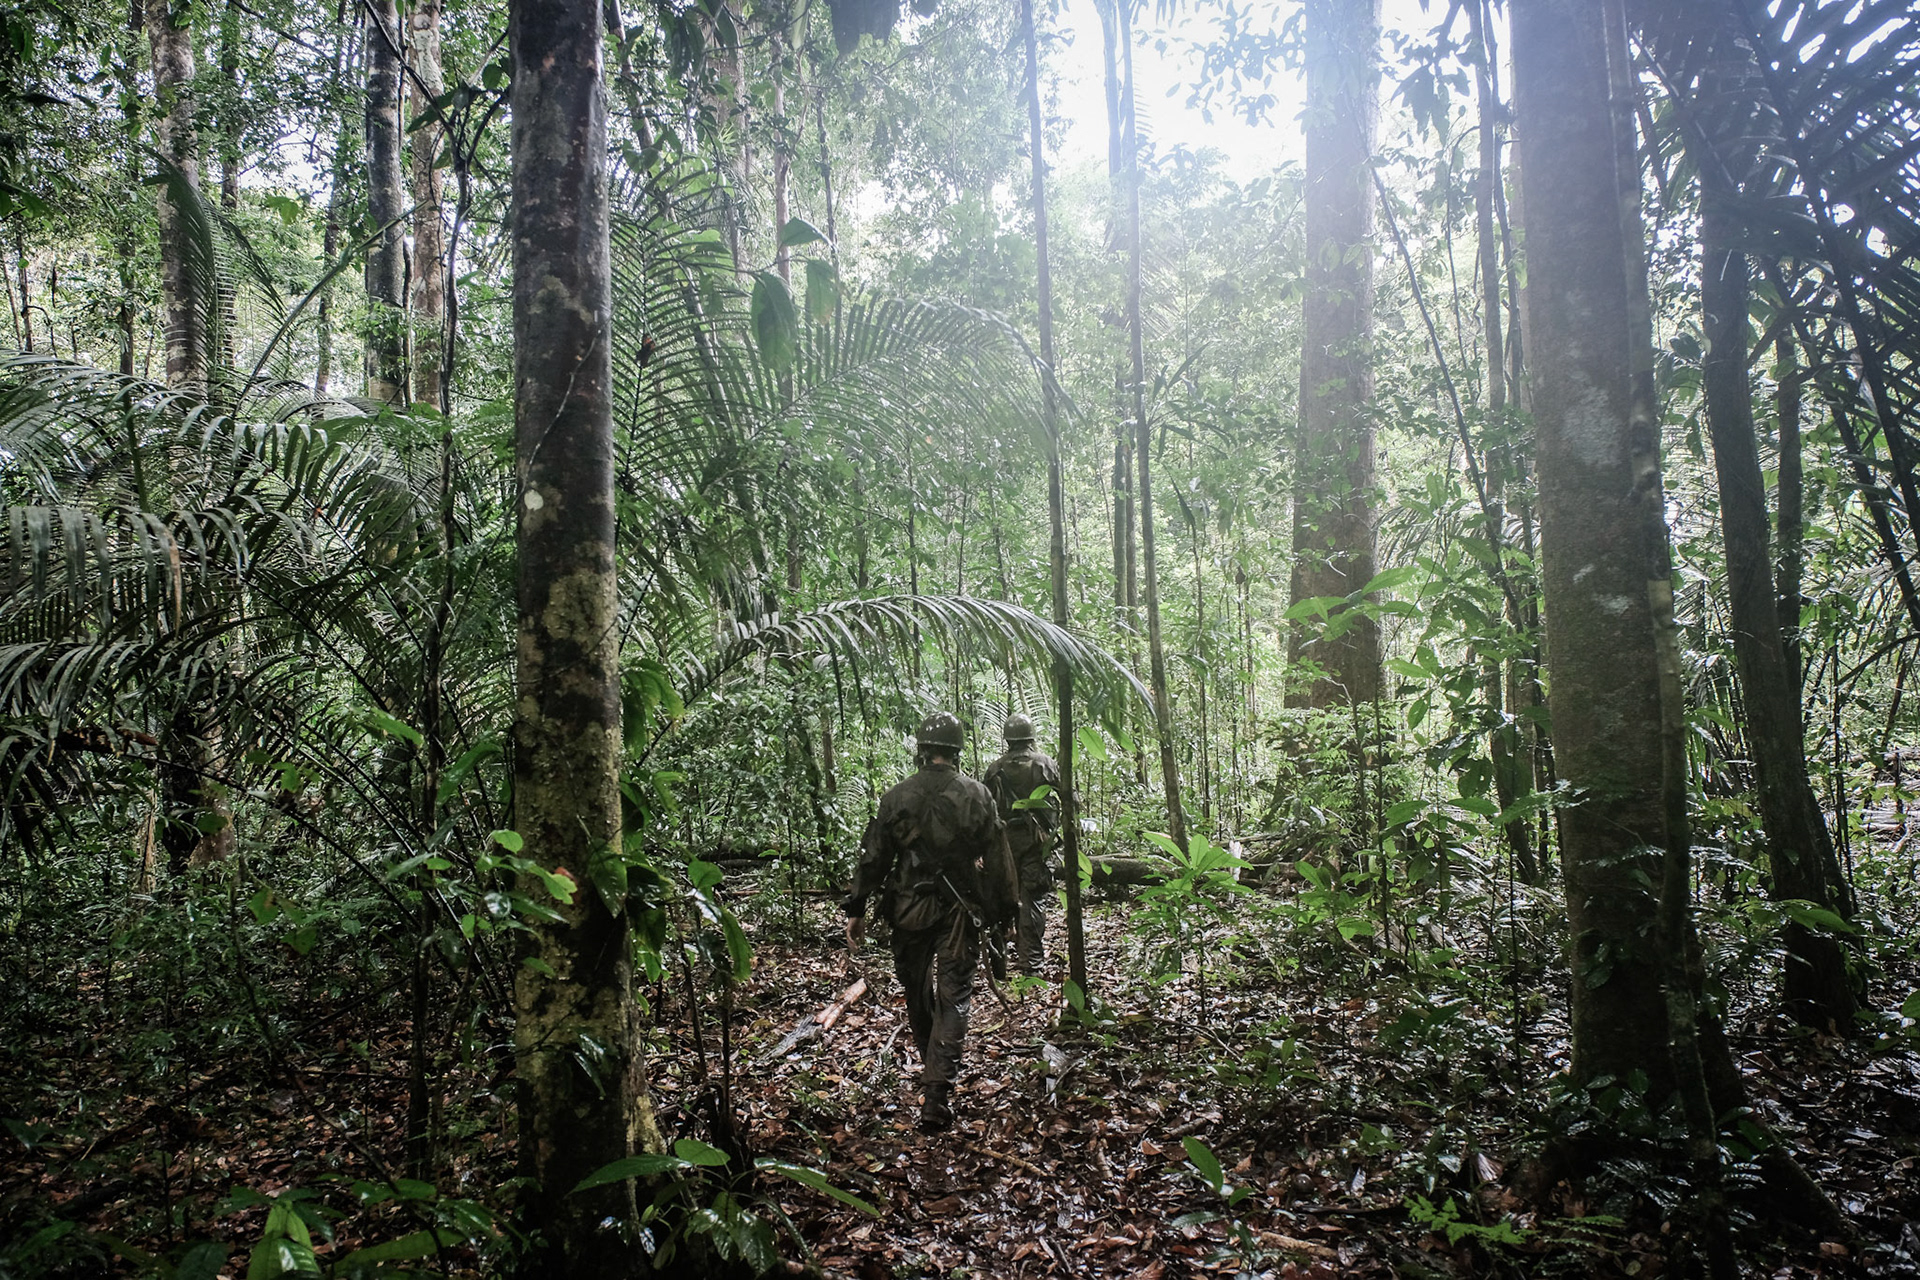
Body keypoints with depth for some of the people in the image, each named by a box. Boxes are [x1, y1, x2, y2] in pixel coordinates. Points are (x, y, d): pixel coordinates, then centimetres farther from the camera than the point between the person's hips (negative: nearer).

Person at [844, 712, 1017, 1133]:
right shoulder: (976, 795, -5)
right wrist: (1004, 909, 7)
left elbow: (873, 857, -1)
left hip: (908, 910, 2)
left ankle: (932, 1069, 40)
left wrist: (856, 910, 6)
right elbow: (998, 859, -2)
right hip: (958, 910, -1)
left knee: (917, 994, 20)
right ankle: (938, 1095, -8)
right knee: (953, 997, 1)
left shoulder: (897, 798, -3)